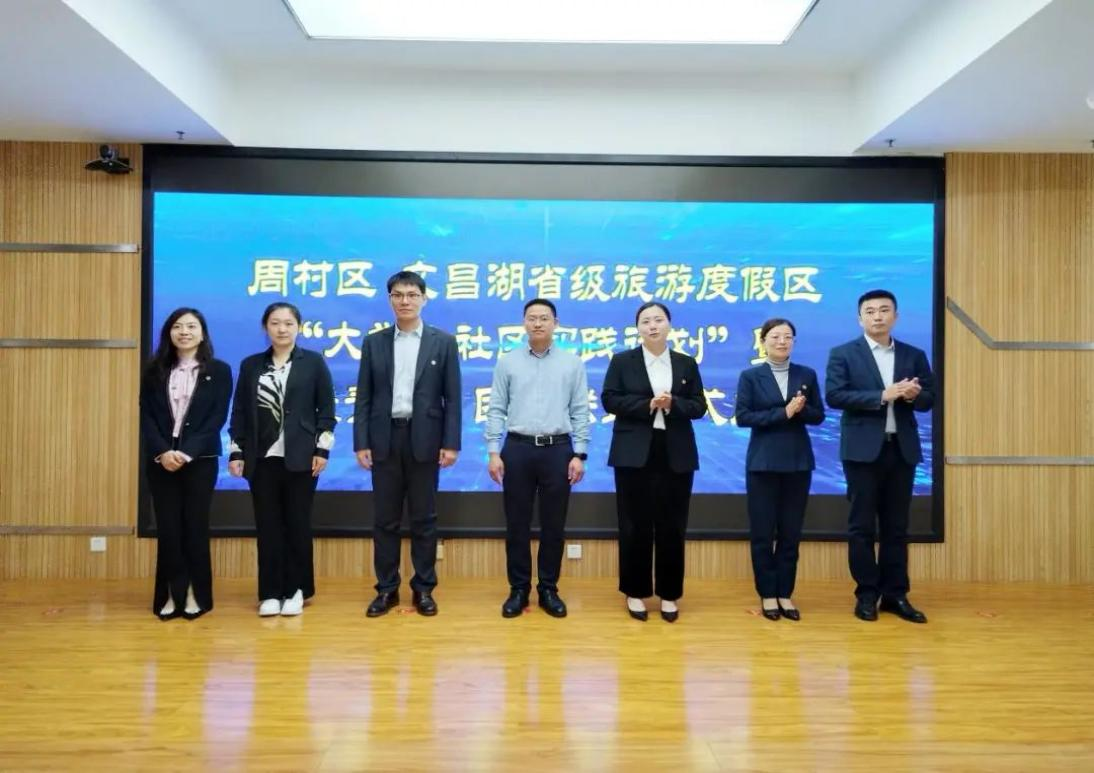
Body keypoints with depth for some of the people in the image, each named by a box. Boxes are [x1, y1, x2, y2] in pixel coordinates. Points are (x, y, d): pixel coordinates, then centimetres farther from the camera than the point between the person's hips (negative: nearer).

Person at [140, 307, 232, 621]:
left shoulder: (219, 371, 1)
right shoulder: (155, 371, 8)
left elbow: (217, 418, -5)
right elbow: (146, 416, 2)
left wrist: (187, 453, -15)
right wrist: (162, 451, -14)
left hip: (200, 460, -2)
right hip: (160, 460, 2)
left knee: (195, 526, 2)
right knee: (167, 527, 3)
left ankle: (195, 595, 12)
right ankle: (172, 595, 13)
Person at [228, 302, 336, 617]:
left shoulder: (313, 362, 3)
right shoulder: (250, 365, 9)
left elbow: (326, 408, 0)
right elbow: (239, 411, 8)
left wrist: (322, 448, -7)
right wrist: (236, 452, 2)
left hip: (300, 458, -2)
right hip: (262, 458, 2)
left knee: (298, 524, 4)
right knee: (268, 526, 4)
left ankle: (296, 590, 14)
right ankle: (270, 593, 13)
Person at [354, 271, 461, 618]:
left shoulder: (443, 342, 3)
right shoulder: (374, 342, 7)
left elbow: (452, 398, 1)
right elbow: (364, 397, 5)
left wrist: (451, 443, -7)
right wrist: (361, 443, -3)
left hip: (424, 439, -1)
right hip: (385, 439, 2)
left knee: (424, 518, 6)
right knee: (386, 519, 8)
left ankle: (423, 588, 18)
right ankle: (386, 589, 19)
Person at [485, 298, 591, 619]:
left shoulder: (572, 363, 4)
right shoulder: (508, 362, 5)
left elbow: (580, 412, 3)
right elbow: (496, 410, 3)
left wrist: (579, 455, -3)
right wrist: (494, 452, -4)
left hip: (557, 450, 0)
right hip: (518, 449, 0)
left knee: (554, 525, 7)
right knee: (517, 524, 7)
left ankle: (549, 589, 20)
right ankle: (518, 589, 19)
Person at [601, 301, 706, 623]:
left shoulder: (687, 363, 10)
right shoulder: (622, 361, 5)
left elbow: (699, 406, 6)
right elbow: (610, 400, -5)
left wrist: (673, 405, -14)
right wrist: (647, 404, -16)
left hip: (676, 455, 2)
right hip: (635, 453, -2)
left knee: (672, 526, 5)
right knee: (635, 525, 3)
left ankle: (669, 594, 17)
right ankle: (635, 592, 16)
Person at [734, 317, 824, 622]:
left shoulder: (807, 374, 7)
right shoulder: (750, 376, -1)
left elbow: (818, 415, 7)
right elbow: (742, 417, -10)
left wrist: (801, 409, -15)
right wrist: (783, 413, -17)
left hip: (798, 462, 3)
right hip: (763, 462, -2)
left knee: (791, 532, 7)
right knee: (763, 532, 3)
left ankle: (785, 594, 18)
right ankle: (767, 594, 15)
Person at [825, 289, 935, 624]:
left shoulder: (914, 355, 11)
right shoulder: (843, 354, -1)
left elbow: (929, 398, 9)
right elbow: (834, 395, -12)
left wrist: (914, 395, -14)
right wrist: (882, 396, -19)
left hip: (902, 449, 3)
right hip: (863, 450, -3)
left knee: (897, 526, 9)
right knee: (862, 526, 3)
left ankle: (895, 594, 18)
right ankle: (866, 594, 13)